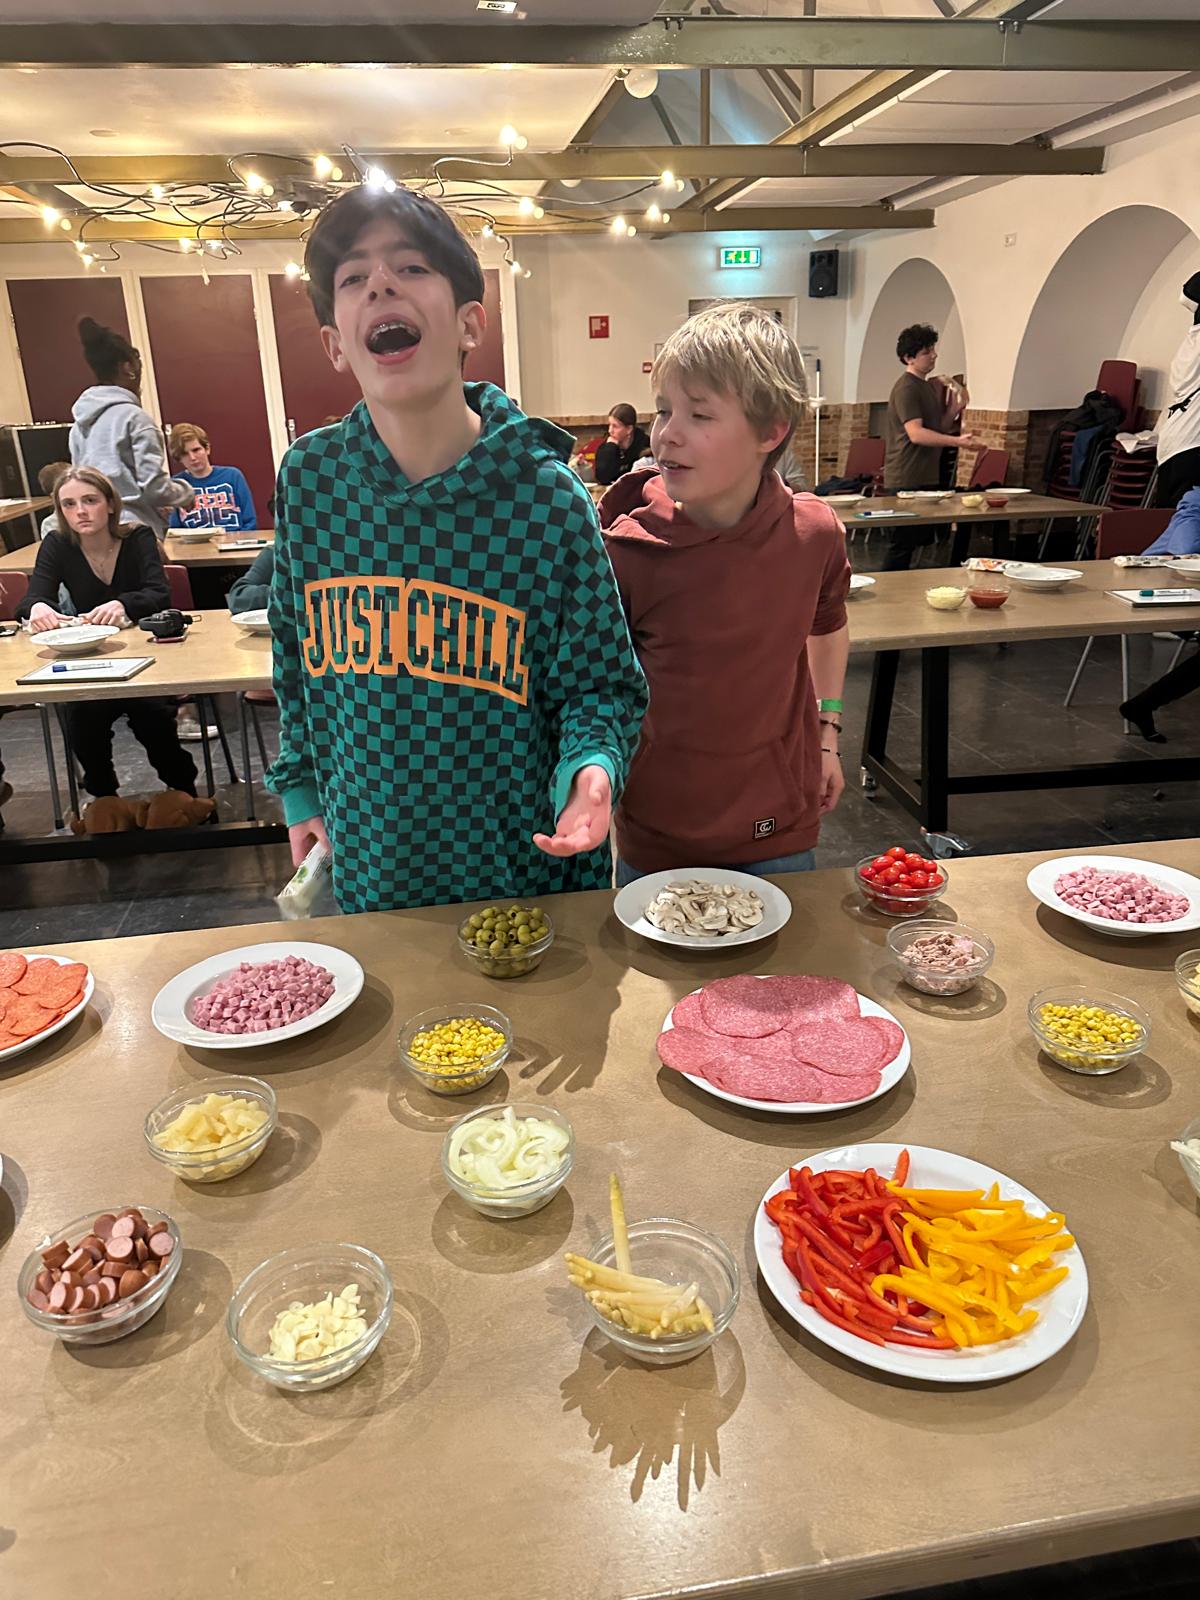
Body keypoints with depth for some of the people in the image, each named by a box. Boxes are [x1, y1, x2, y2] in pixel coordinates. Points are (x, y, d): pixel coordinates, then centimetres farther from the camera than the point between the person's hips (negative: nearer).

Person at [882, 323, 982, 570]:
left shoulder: (929, 386, 18)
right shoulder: (906, 388, -12)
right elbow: (916, 434, -22)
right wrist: (957, 441, -28)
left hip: (926, 479, 10)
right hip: (905, 482, -10)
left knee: (923, 542, 11)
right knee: (901, 547, -7)